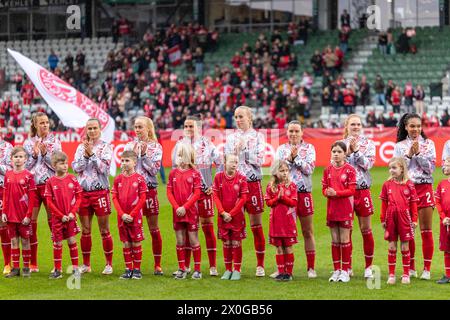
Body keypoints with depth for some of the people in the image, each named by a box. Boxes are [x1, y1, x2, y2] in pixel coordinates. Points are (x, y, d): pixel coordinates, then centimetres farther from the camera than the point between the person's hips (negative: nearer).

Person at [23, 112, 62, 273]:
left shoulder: (55, 141, 4)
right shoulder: (28, 143, 9)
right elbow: (25, 166, 7)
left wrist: (45, 153, -15)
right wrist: (34, 155, -8)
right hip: (32, 185, 2)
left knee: (53, 222, -2)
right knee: (30, 222, 1)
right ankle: (33, 264, 9)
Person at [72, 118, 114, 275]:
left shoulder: (106, 147, 0)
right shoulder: (81, 147, 9)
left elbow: (104, 168, -10)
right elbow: (76, 167, 1)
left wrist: (92, 153, -15)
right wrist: (85, 154, -12)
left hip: (101, 191, -3)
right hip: (83, 191, 3)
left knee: (104, 230, 0)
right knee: (85, 231, 9)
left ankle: (109, 264, 8)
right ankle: (86, 264, 17)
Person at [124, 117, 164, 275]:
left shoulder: (156, 147, 3)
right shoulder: (130, 146, 9)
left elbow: (154, 169, -4)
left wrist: (143, 155, -12)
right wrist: (134, 154, -9)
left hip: (149, 189, -2)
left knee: (154, 228, 2)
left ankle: (157, 265, 8)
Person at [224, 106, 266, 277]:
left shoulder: (258, 136, 4)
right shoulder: (231, 137, 11)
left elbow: (259, 160, -5)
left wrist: (243, 150, -10)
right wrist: (236, 150, -8)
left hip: (253, 183, -2)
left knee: (257, 225, 0)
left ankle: (260, 265, 5)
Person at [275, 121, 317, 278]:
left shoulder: (308, 148, 6)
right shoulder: (281, 149, 10)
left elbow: (309, 169, -7)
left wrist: (295, 157, -11)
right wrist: (289, 158, -12)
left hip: (304, 193, -1)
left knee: (308, 232, 2)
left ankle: (311, 268, 6)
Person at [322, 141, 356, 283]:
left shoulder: (349, 170, -5)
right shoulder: (328, 170, 8)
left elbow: (351, 190, -10)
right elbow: (324, 189, 9)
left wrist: (336, 193, -21)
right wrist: (327, 192, -14)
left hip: (345, 208, -4)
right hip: (331, 208, 4)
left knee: (344, 240, -1)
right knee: (334, 240, 8)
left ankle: (345, 271, 5)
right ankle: (336, 270, 14)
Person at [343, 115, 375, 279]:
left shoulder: (368, 144, 5)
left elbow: (368, 164, -6)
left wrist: (356, 150, -13)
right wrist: (348, 151, -11)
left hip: (362, 191, -1)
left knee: (366, 230, 2)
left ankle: (368, 266, 10)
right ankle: (347, 266, 13)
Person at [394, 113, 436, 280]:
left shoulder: (428, 144, 5)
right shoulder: (399, 146, 8)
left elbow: (431, 167, -2)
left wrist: (418, 153, -10)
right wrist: (409, 154, -7)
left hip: (424, 188, -1)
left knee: (426, 230, -2)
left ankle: (427, 269, 2)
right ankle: (411, 268, 12)